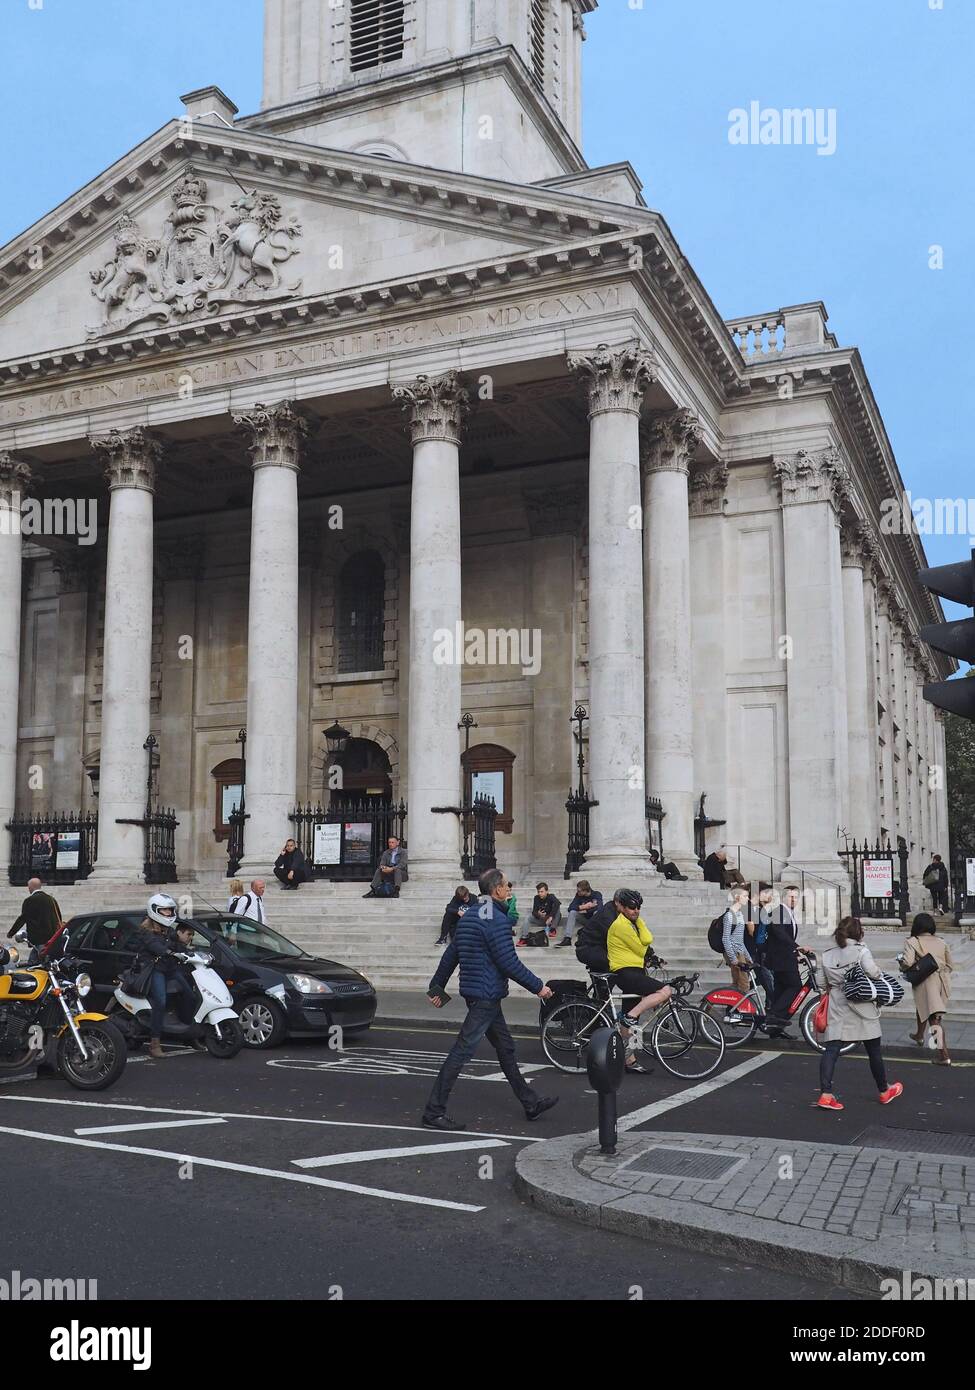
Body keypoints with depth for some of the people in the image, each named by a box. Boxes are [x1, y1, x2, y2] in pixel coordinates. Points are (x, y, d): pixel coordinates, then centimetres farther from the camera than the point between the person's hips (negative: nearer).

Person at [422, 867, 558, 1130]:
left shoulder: (469, 915, 12)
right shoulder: (496, 919, -17)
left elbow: (451, 954, 15)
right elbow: (509, 962, -19)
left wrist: (437, 986, 20)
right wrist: (538, 987, -10)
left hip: (474, 992, 10)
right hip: (486, 994, -10)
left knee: (506, 1048, 17)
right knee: (462, 1051, -7)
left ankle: (531, 1103, 27)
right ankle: (434, 1112, -4)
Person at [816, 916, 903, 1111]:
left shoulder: (827, 955, 7)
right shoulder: (861, 950, -7)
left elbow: (823, 983, 7)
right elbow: (873, 972, -20)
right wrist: (880, 972, 1)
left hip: (836, 1009, 3)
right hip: (862, 1006, -3)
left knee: (830, 1049, -4)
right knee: (874, 1050, 13)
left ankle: (825, 1094, -18)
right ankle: (884, 1091, 30)